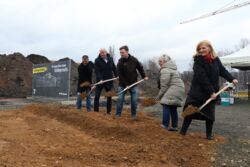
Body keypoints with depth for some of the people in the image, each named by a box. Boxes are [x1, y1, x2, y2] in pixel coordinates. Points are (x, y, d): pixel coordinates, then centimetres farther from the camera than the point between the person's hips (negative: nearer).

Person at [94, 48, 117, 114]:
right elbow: (97, 71, -16)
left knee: (109, 97, 8)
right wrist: (100, 79, -28)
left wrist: (117, 76, 11)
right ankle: (96, 111, 9)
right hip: (100, 81, -3)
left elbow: (114, 68, 16)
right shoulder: (97, 60, -7)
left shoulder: (110, 59, 5)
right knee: (97, 96, -2)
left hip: (109, 81, 3)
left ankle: (109, 111, 18)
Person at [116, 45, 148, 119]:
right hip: (122, 84, -1)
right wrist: (126, 84, -17)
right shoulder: (120, 62, -11)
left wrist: (144, 76, 10)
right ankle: (118, 114, 11)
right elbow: (120, 75, -12)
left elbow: (140, 68, 11)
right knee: (120, 99, -2)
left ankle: (133, 114, 19)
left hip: (133, 83, 1)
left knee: (134, 100, 3)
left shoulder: (134, 60, -6)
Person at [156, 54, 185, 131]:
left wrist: (158, 96, -4)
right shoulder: (173, 69, 22)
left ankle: (164, 126, -9)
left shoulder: (165, 70, -10)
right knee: (173, 109, 12)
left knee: (166, 107, -9)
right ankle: (174, 126, 16)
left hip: (173, 91, -10)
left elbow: (164, 85, -13)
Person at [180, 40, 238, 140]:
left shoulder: (216, 60, 0)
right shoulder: (198, 61, -14)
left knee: (210, 113, 7)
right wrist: (211, 92, -21)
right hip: (198, 91, -3)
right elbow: (202, 78, -20)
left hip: (212, 92, 3)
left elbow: (222, 70, 14)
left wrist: (231, 79, 1)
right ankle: (183, 131, 16)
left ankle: (209, 134, 23)